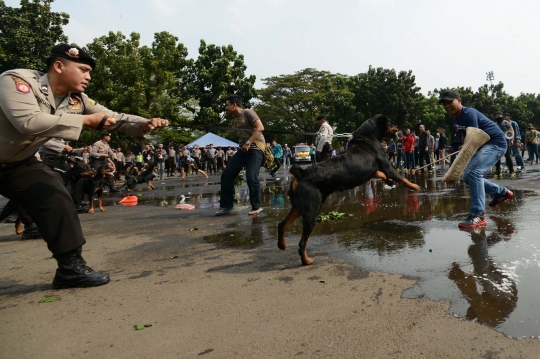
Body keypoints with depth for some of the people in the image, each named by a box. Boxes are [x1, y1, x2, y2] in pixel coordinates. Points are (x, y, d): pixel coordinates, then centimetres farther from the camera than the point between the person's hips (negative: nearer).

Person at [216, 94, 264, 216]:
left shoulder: (248, 113, -6)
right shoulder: (234, 119, 19)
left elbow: (260, 128, -17)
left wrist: (248, 143, -23)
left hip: (255, 149, -8)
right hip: (243, 150, 8)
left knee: (251, 178, -19)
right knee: (226, 175, 1)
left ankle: (257, 207, -1)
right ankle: (226, 205, 11)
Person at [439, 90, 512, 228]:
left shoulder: (469, 114, -24)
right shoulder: (456, 117, 5)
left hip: (496, 143, -10)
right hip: (483, 144, 10)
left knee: (474, 172, -29)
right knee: (467, 177, 10)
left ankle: (478, 215, -29)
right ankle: (501, 192, 29)